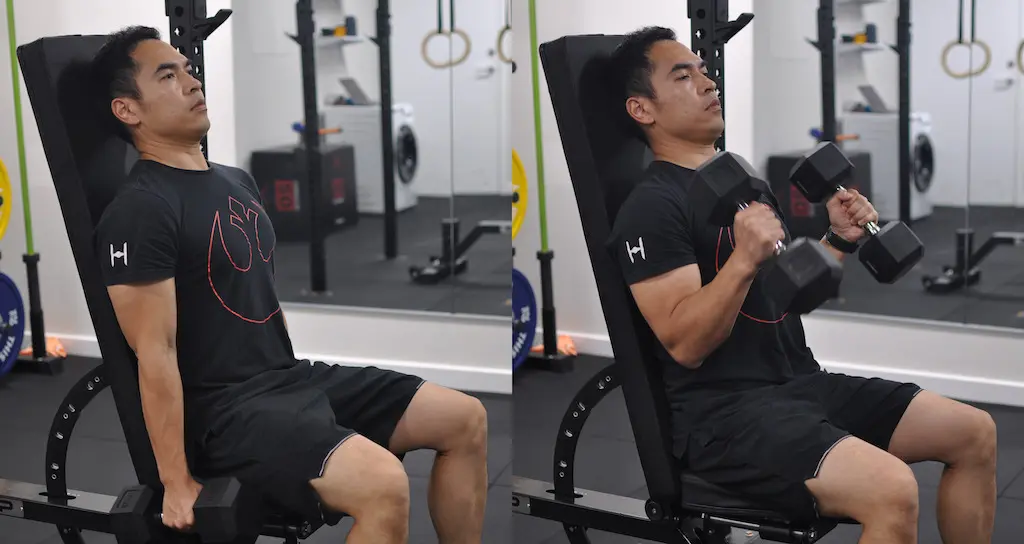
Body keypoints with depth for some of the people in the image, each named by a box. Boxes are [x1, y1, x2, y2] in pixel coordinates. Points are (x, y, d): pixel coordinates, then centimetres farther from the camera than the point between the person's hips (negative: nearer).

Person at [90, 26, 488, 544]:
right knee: (383, 485, -31)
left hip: (293, 376, 10)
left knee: (466, 422, 5)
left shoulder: (238, 182, 16)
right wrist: (177, 483, -19)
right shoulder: (140, 210, -15)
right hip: (227, 410, -9)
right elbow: (156, 353, -18)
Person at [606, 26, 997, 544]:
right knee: (891, 490, -30)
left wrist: (839, 240, 8)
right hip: (723, 410, -9)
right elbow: (684, 344, -20)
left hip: (803, 381, 9)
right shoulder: (652, 206, -11)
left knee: (975, 434, 3)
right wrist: (744, 258, -31)